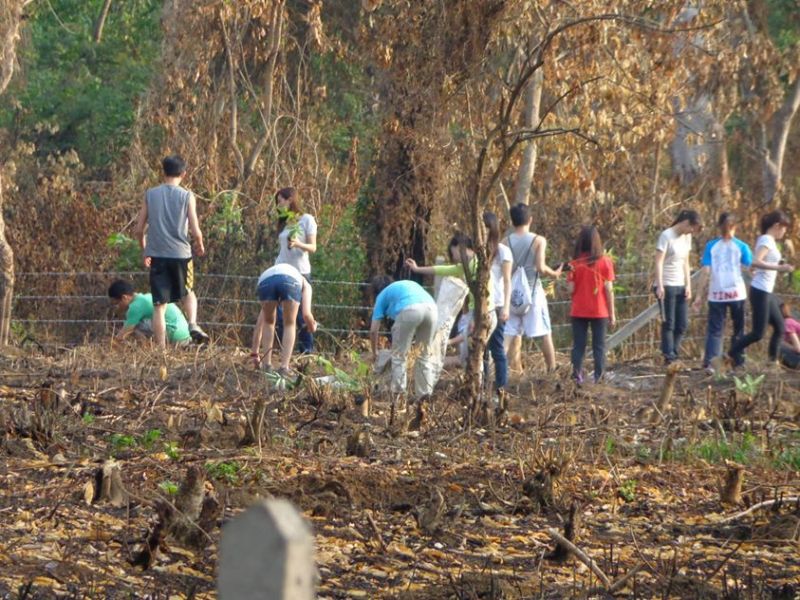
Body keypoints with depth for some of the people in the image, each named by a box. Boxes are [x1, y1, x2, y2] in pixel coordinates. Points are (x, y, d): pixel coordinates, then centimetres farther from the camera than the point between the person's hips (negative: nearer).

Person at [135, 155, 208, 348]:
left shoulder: (151, 194, 5)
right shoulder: (187, 196, -2)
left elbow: (139, 229, 6)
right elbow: (195, 232, -5)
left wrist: (145, 251, 22)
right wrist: (200, 246, 16)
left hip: (157, 255, 1)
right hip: (180, 253, -1)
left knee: (159, 305, 3)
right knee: (188, 292, 23)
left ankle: (161, 349, -1)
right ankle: (193, 324, -3)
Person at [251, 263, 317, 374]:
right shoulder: (305, 284, 38)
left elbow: (259, 324, 44)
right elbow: (306, 314, 21)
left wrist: (254, 353, 49)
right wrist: (313, 326, 42)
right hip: (290, 281, -2)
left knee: (268, 322, 28)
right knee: (289, 324, 21)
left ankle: (267, 365, 21)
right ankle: (284, 367, 12)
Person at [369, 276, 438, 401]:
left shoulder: (382, 296, 26)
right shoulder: (408, 284, 40)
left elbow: (373, 330, 25)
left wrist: (374, 352, 40)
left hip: (409, 310, -4)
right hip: (431, 307, 4)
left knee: (399, 356, 11)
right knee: (426, 355, 18)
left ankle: (398, 394, 8)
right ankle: (424, 395, 18)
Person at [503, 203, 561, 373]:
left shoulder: (507, 242, 1)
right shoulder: (538, 240, -7)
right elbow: (540, 268, -15)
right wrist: (554, 273, 3)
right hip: (533, 290, -3)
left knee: (511, 333, 5)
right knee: (545, 333, 6)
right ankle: (552, 371, 8)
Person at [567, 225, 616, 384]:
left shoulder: (575, 264, -4)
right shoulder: (605, 262, -6)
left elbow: (570, 289, -6)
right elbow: (609, 289, -5)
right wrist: (612, 313, 1)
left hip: (578, 312, 1)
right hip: (599, 312, -1)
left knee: (578, 346, 7)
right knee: (599, 346, 5)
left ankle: (577, 376, 0)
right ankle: (598, 378, 1)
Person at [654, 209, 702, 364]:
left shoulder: (686, 237, 12)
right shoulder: (666, 236, -10)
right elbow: (659, 262, -14)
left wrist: (688, 285, 9)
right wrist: (660, 286, -21)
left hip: (680, 286, 7)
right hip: (666, 286, -7)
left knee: (682, 324, 5)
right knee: (668, 323, -5)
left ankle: (674, 355, 13)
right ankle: (669, 357, -2)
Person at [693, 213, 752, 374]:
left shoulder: (711, 246, 1)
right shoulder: (741, 247, -1)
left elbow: (705, 272, -4)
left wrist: (699, 295, -1)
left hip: (716, 294, 1)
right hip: (737, 293, 0)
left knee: (714, 330, 1)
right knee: (738, 329, 14)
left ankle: (709, 360, -18)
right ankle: (737, 360, 15)